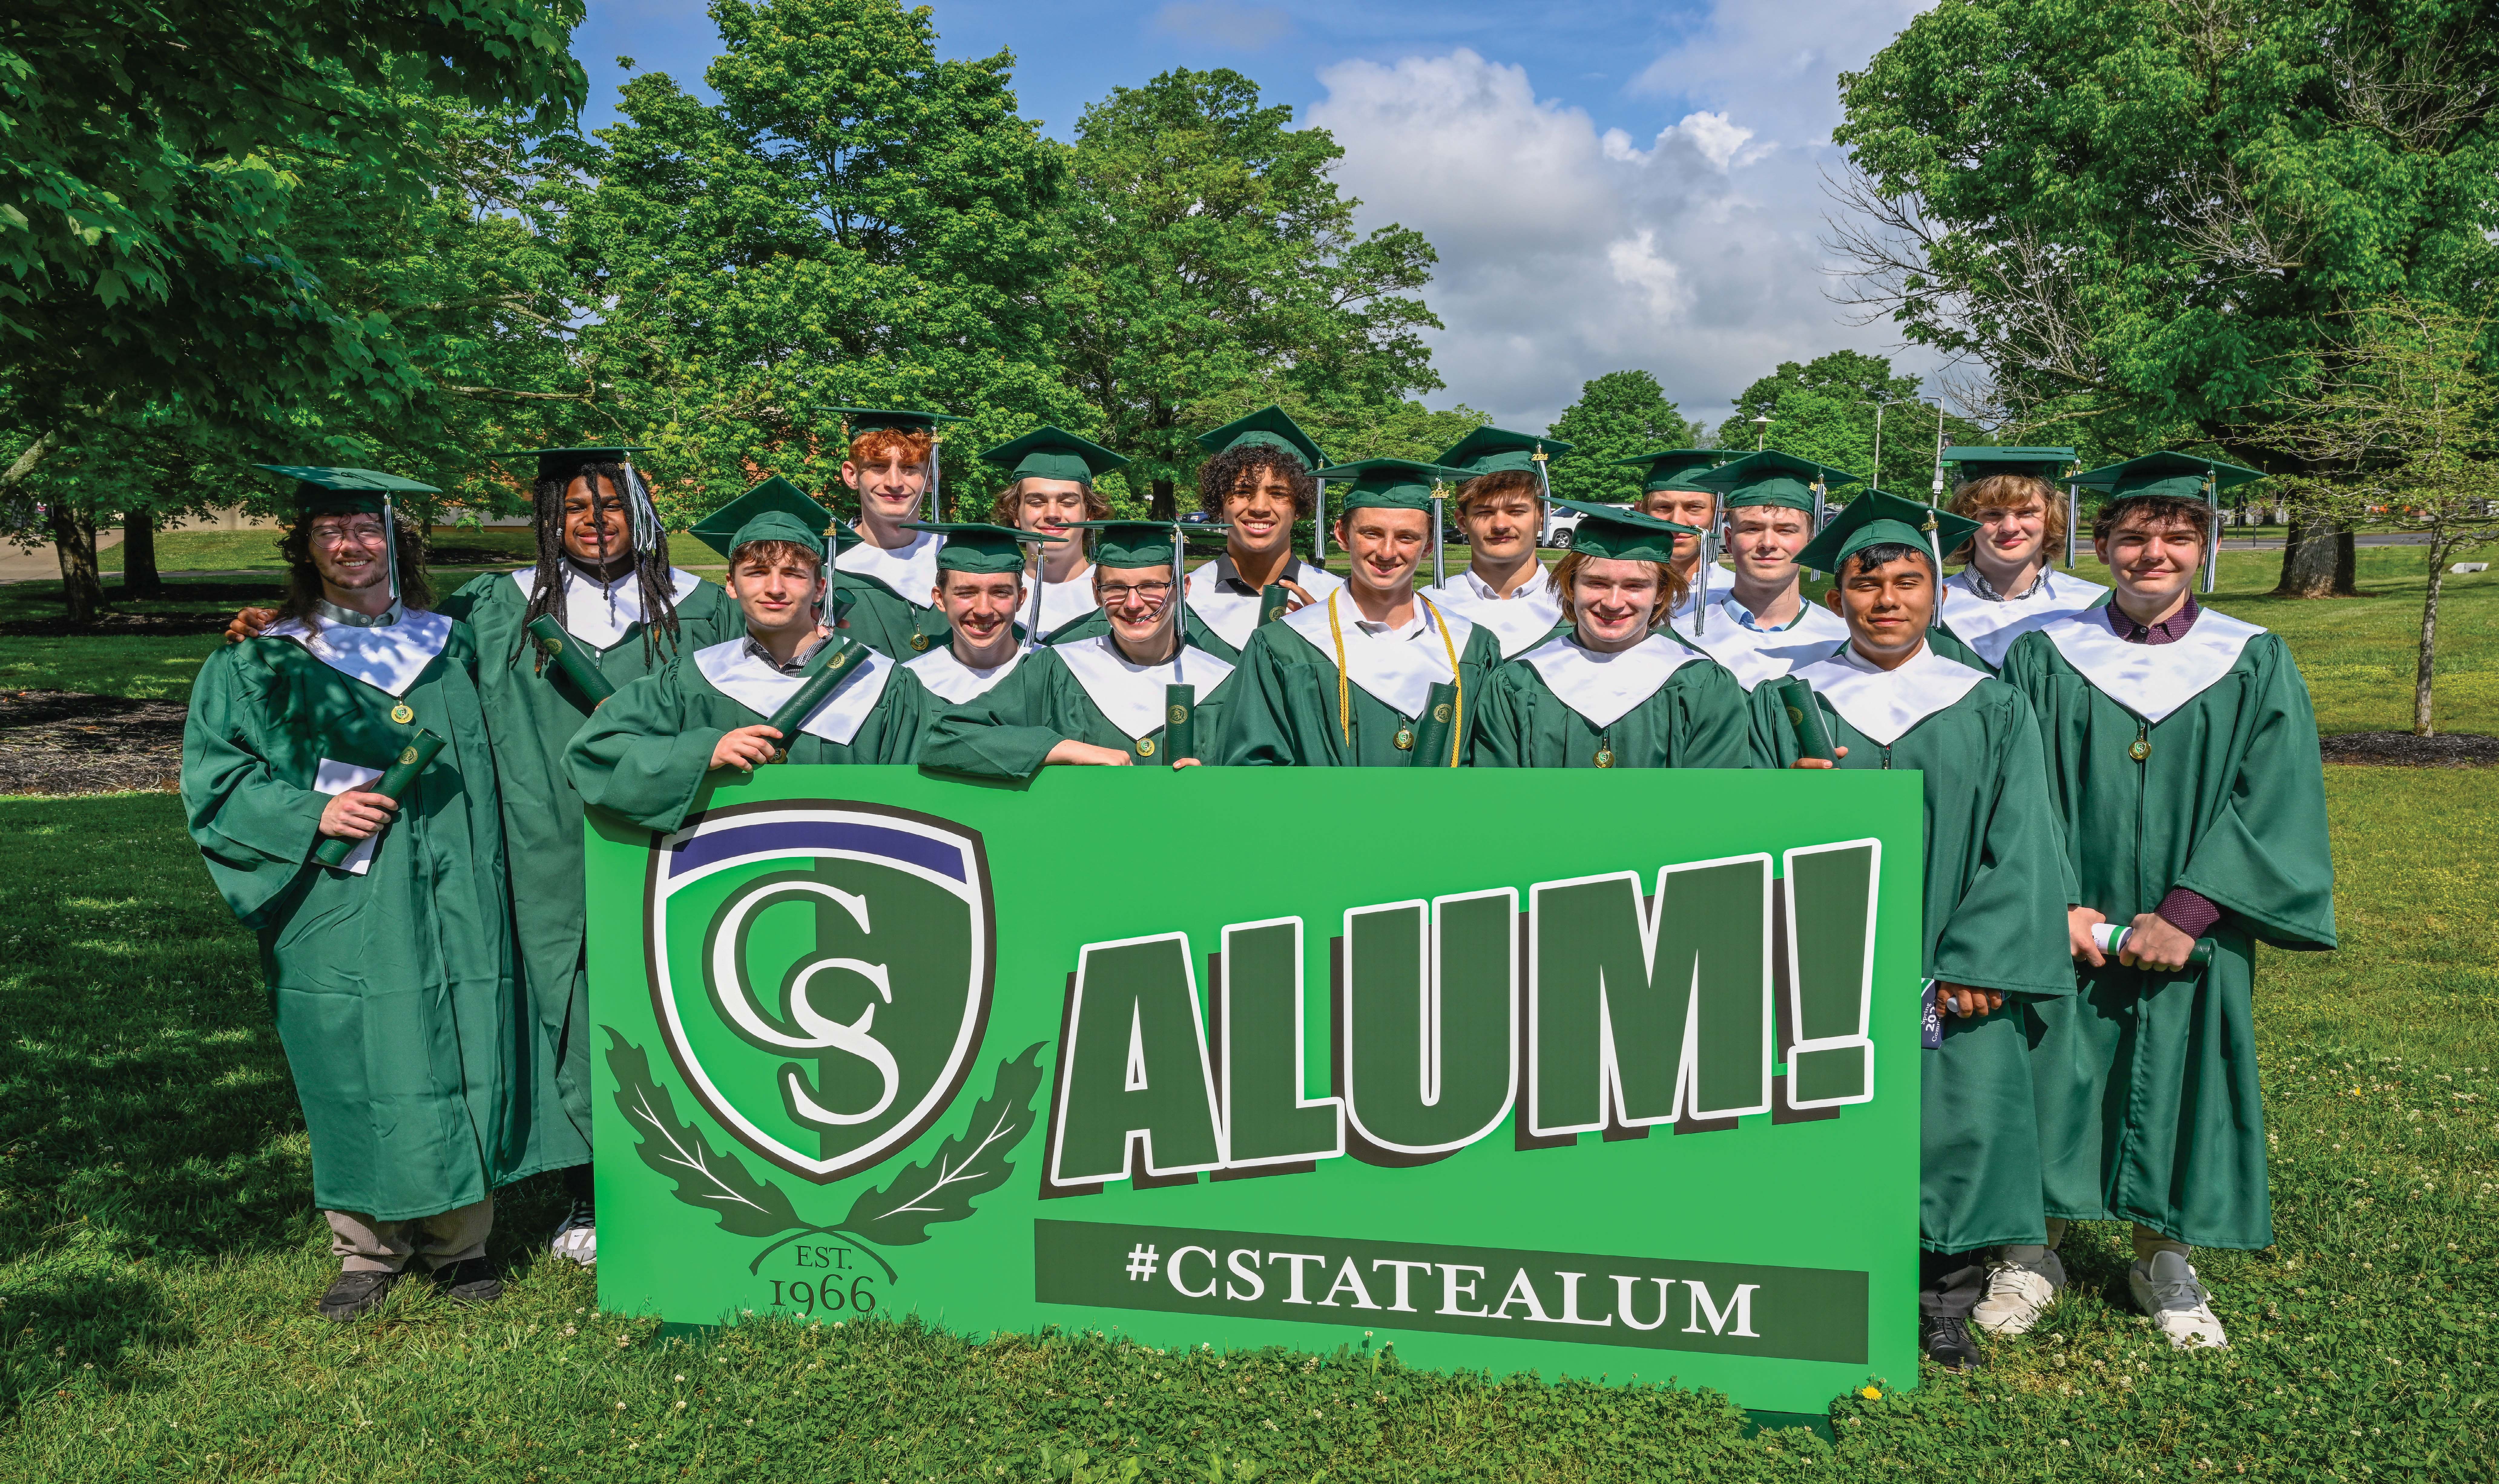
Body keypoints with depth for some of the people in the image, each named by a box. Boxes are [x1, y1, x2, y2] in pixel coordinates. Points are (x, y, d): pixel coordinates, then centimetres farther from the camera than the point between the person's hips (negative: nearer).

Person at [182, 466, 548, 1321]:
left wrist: (483, 871, 9)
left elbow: (494, 762, 20)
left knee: (461, 1067, 2)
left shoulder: (453, 645, 14)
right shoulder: (261, 663, 6)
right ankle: (368, 1249, 17)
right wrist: (313, 816, -13)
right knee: (356, 1074, 1)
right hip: (340, 914, -1)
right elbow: (213, 778, 3)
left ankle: (460, 1242, 15)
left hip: (452, 907, 2)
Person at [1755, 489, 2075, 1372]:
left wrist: (1978, 963, -10)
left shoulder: (1993, 712, 7)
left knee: (1958, 1123, 2)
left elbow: (2019, 846, 1)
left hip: (1957, 968, 1)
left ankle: (1946, 1305, 19)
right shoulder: (1786, 705, 7)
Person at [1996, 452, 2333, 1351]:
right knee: (2049, 1088, 3)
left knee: (2177, 1093, 9)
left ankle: (2163, 1261, 29)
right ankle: (2037, 1252, 22)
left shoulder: (2256, 665, 1)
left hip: (2192, 936, 1)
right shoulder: (2044, 658, 0)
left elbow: (2276, 804, -6)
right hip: (2064, 931, 0)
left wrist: (2187, 912, -15)